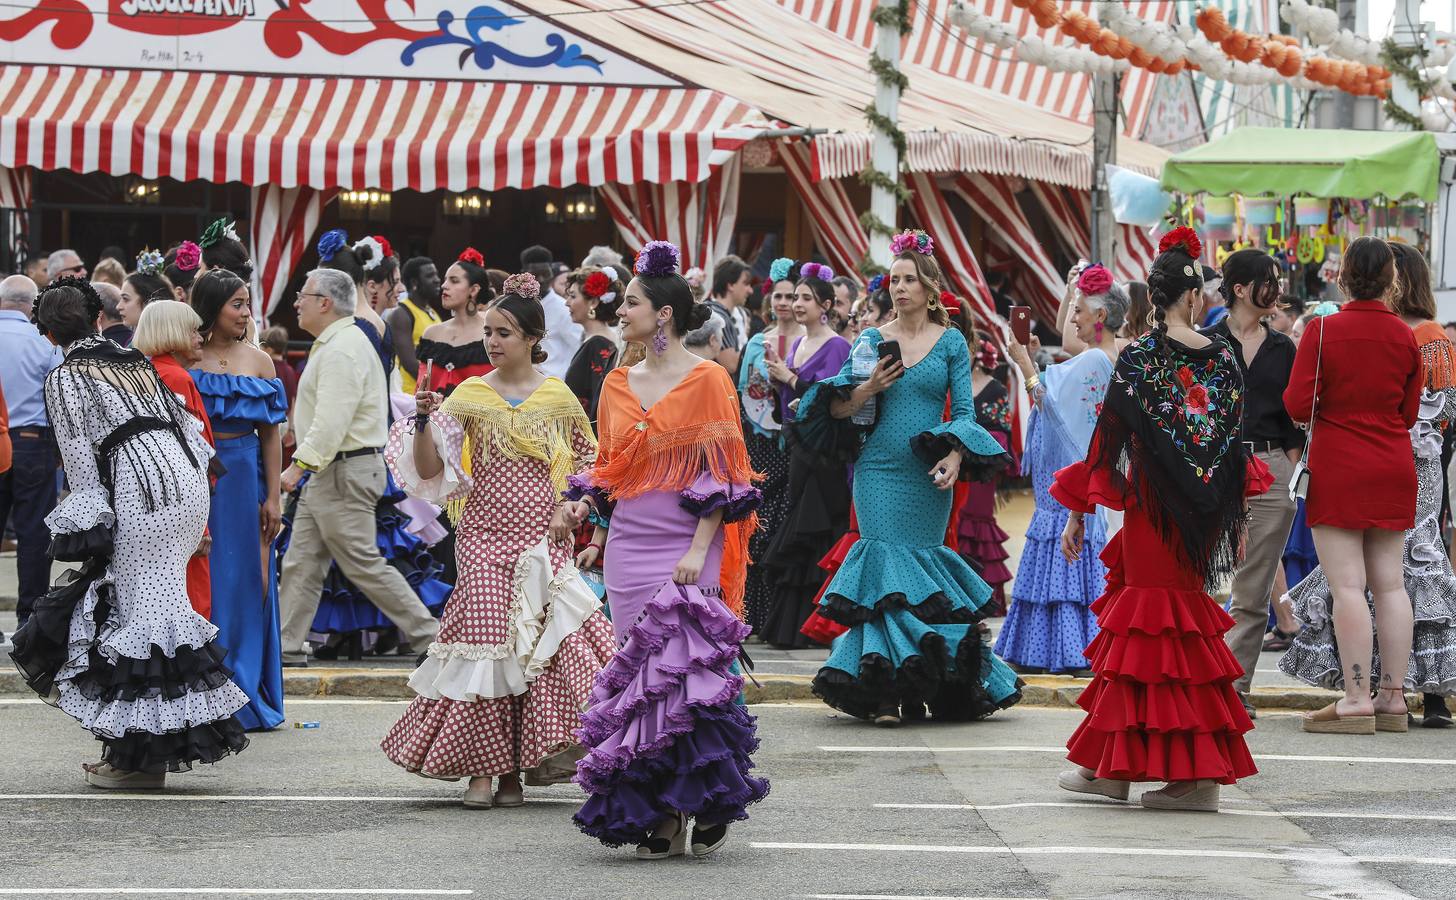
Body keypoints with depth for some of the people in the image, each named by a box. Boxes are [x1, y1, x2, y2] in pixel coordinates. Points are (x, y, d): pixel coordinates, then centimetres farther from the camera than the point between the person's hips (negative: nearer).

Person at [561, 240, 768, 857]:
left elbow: (720, 475, -7)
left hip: (685, 552, -6)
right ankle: (660, 818, 6)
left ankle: (706, 806, 0)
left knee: (682, 671, -12)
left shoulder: (707, 380, -4)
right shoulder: (619, 384, 13)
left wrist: (699, 550, -16)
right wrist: (580, 503, -1)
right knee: (643, 674, 3)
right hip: (628, 546, 6)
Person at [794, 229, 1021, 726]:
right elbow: (836, 409, 5)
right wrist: (867, 389, -14)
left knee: (921, 563, 2)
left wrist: (955, 457, -14)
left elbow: (965, 410, 2)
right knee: (887, 562, -9)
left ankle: (915, 685, 13)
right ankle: (886, 693, -10)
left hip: (929, 477, 0)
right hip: (879, 470, 0)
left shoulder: (952, 343, 5)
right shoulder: (873, 339, 6)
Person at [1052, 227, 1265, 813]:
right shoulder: (1223, 359, 2)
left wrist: (1078, 512, 0)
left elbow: (1109, 436, -8)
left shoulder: (1139, 358, -10)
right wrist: (1235, 516, 19)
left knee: (1150, 617, 1)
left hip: (1153, 505, -4)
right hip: (1204, 512, 4)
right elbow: (1234, 438, 8)